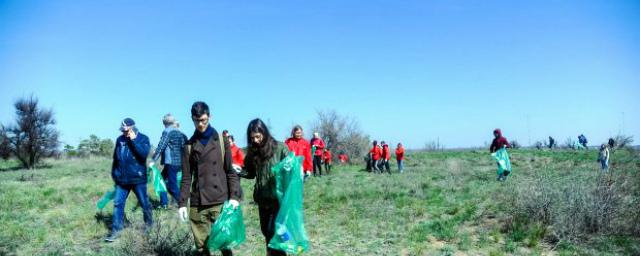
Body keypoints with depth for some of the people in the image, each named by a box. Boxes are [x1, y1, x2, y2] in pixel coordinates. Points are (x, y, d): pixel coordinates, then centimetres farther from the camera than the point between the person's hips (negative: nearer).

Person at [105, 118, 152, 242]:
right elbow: (115, 158, 16)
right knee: (118, 203, 1)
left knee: (144, 203, 8)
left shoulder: (143, 138, -6)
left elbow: (144, 154, -24)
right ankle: (116, 230, 7)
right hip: (122, 179, 4)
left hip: (138, 178, -4)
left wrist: (134, 140, -23)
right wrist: (114, 173, 19)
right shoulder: (120, 139, 6)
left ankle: (149, 224, 30)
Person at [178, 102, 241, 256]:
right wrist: (182, 203, 1)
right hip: (197, 204, 2)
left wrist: (234, 196, -8)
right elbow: (186, 177, 9)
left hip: (220, 202, -1)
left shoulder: (221, 140, 4)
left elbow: (231, 171, 3)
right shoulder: (189, 145, 9)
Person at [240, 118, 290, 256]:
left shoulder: (280, 148, -8)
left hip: (278, 198, -5)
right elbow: (251, 173, 13)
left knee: (273, 231, -10)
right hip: (262, 199, 5)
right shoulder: (253, 152, 5)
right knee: (266, 231, 15)